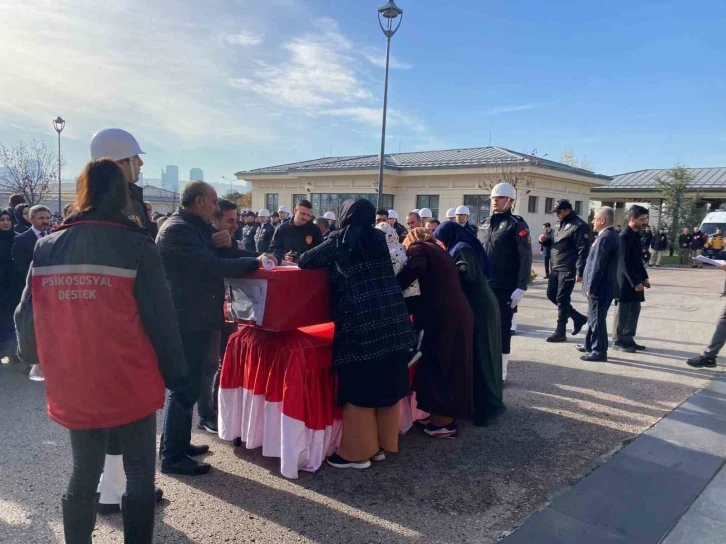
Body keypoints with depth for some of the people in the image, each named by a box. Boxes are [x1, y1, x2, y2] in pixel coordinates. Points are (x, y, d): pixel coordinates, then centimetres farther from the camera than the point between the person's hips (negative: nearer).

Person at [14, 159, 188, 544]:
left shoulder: (46, 248, 0)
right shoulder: (136, 246, -12)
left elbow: (26, 318, 5)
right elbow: (160, 320, -12)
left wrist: (39, 360, 23)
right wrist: (175, 374, -1)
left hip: (72, 388, 4)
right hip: (130, 385, -4)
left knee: (83, 477, 20)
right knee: (140, 476, 11)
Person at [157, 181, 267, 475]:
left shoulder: (194, 228, 14)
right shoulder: (178, 229, -18)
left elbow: (209, 262, 15)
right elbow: (212, 266, -25)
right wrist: (254, 262, -17)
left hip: (194, 318, 11)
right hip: (186, 320, -10)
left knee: (188, 385, 19)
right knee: (184, 388, -2)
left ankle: (179, 443, 32)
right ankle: (172, 457, 10)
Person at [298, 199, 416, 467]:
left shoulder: (339, 241, 2)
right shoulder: (379, 238, 16)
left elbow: (304, 261, 8)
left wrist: (323, 257, 30)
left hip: (361, 323, -6)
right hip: (393, 319, 6)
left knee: (359, 387, 5)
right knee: (386, 383, 14)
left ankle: (358, 451, 15)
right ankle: (382, 443, 28)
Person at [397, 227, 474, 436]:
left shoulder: (418, 249, 3)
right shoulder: (440, 251, 26)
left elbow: (414, 269, -18)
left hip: (443, 316, -8)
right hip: (459, 313, 9)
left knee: (437, 366, 1)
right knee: (451, 365, 15)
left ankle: (443, 423, 8)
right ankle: (447, 417, 26)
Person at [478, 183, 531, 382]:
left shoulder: (517, 224, -6)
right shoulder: (485, 224, 13)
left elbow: (526, 258, -11)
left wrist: (521, 287, -17)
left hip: (505, 288, -6)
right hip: (484, 286, 6)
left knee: (502, 328, 3)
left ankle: (500, 370, 14)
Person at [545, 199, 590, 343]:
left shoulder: (579, 226, -12)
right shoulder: (561, 224, 16)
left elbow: (583, 250, -17)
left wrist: (580, 272, -21)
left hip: (568, 269, -9)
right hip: (556, 268, 9)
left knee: (562, 300, -5)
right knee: (551, 295, 13)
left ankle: (560, 332, 5)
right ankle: (578, 317, 26)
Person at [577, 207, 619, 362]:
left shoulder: (605, 237, -20)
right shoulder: (610, 235, 13)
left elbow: (599, 265, -23)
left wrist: (591, 287, -19)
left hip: (600, 287, -10)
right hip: (602, 285, 10)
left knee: (598, 319, -2)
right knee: (594, 317, 20)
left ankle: (599, 351, 6)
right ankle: (590, 345, 32)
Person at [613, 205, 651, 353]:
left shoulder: (636, 234, 12)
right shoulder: (625, 236, -17)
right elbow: (624, 262, -21)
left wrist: (644, 277, 15)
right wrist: (635, 282, -21)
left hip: (635, 279, 9)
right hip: (626, 281, -9)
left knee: (635, 310, 12)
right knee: (623, 311, -2)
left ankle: (628, 338, 20)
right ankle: (618, 341, 7)